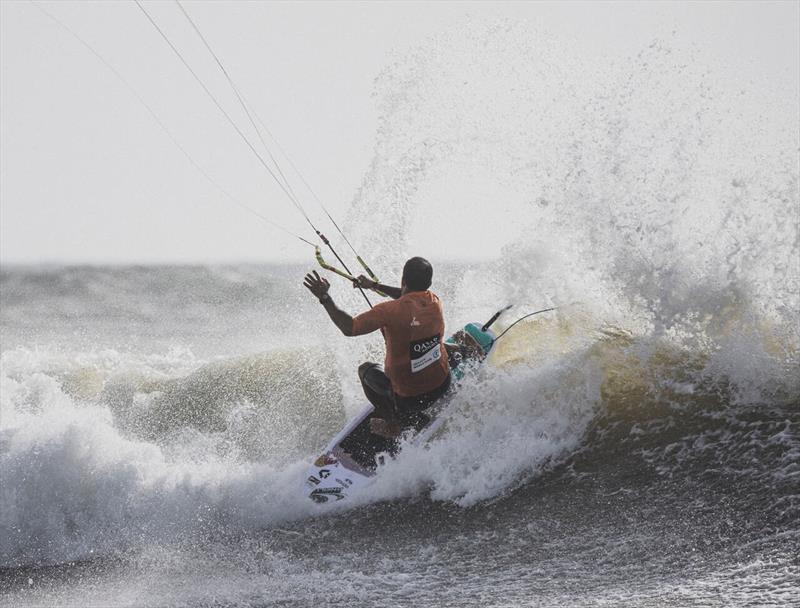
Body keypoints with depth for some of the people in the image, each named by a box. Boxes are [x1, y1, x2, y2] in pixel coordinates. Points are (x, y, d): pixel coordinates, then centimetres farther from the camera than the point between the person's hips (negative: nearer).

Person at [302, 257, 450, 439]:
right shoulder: (434, 301, -7)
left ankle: (395, 422, 17)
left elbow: (349, 328, -26)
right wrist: (374, 286, 25)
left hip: (409, 397, -4)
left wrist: (324, 297, -19)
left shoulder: (390, 311, -25)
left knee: (366, 370, 25)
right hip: (442, 385, 4)